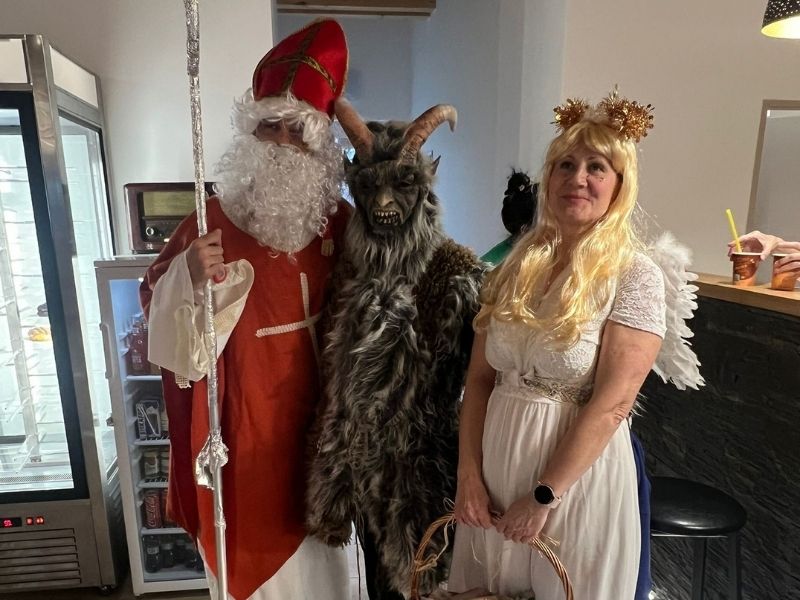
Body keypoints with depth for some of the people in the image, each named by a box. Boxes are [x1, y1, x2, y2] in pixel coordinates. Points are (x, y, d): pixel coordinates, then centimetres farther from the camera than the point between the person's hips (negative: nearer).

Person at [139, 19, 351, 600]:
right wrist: (190, 277, -27)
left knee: (318, 550, 22)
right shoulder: (211, 221, -10)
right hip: (244, 416, -2)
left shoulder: (339, 219, 0)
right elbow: (159, 308, -9)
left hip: (316, 411, 3)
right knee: (254, 546, 15)